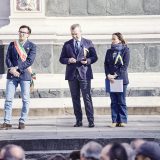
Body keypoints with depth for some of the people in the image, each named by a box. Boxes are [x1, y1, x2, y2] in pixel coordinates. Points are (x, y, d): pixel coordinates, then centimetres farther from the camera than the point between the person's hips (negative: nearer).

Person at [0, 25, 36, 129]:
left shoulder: (32, 46, 5)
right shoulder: (12, 45, 15)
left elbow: (30, 60, -7)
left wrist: (17, 68, -14)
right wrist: (11, 69, -11)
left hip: (25, 75, -2)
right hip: (12, 75, 2)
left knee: (25, 100, -1)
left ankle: (22, 122, 6)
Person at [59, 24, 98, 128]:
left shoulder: (88, 43, 7)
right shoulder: (67, 45, 11)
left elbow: (94, 57, 7)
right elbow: (61, 59, 11)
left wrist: (88, 61, -13)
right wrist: (68, 60, -10)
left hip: (84, 73, -2)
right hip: (72, 74, 3)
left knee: (87, 97, -7)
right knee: (75, 98, 4)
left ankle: (91, 120, -6)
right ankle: (79, 121, 9)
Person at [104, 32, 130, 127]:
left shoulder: (125, 50, 0)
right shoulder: (109, 51, 13)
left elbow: (125, 65, -8)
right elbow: (106, 64, 7)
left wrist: (116, 75, -15)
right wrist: (108, 75, -9)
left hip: (121, 79, -4)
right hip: (111, 79, 4)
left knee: (121, 101, -1)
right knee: (114, 102, 4)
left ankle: (123, 121, 4)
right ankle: (115, 121, 6)